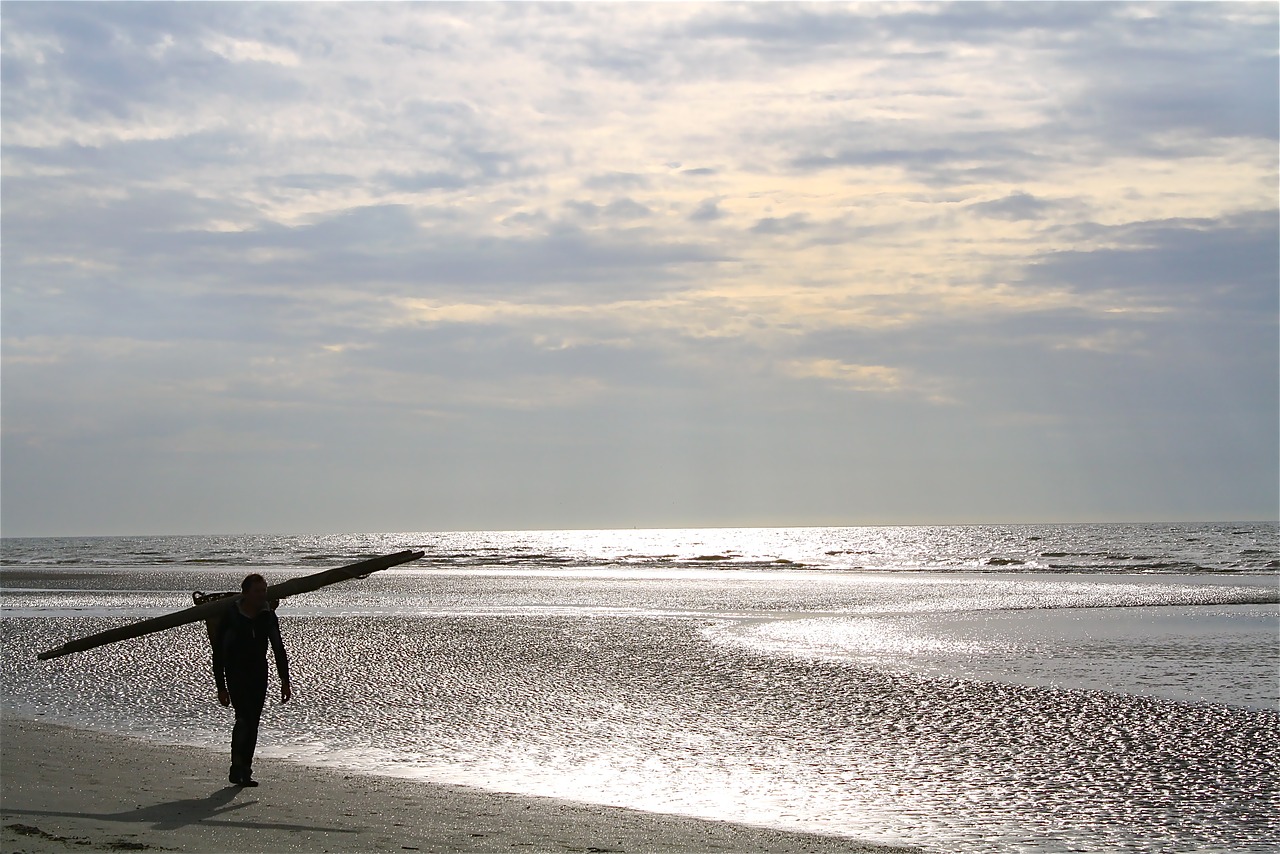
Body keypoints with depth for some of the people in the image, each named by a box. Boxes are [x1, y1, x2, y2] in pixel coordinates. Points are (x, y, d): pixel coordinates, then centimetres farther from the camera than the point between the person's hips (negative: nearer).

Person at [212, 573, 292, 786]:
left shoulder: (268, 616, 0)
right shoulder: (230, 615, -12)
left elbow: (278, 649, 5)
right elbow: (218, 652, -9)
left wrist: (285, 682, -2)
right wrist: (221, 687, -11)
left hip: (259, 673, 4)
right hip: (236, 673, -4)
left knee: (253, 722, 3)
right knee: (244, 718, -19)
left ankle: (245, 771, 10)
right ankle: (237, 767, -8)